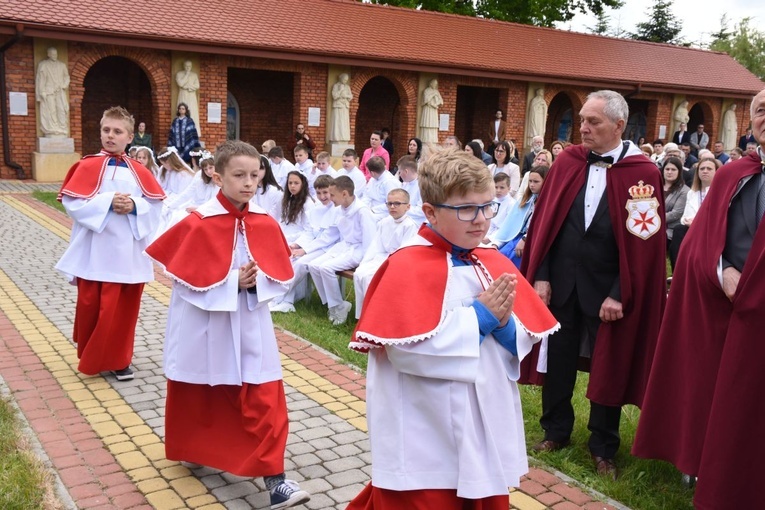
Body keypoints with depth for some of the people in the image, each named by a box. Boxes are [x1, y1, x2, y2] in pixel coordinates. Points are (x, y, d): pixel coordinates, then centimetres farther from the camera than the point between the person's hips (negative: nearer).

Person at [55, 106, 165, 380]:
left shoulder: (139, 170, 7)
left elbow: (158, 203, 2)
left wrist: (135, 206, -16)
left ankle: (118, 359, 21)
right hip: (95, 251, -2)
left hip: (129, 252, 3)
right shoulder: (88, 166, -2)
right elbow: (71, 202, -10)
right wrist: (107, 202, -19)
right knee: (91, 306, 4)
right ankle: (90, 357, 25)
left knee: (124, 308, 6)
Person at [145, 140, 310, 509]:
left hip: (250, 329, 2)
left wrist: (256, 281, -18)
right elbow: (188, 280, -13)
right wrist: (233, 282, -20)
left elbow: (281, 277, 2)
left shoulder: (265, 224, -2)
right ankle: (194, 451, 45)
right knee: (198, 399, 18)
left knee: (264, 403, -2)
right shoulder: (199, 223, -14)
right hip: (204, 329, -2)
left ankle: (274, 479, 4)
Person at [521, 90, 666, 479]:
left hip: (607, 289, -3)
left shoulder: (643, 173, -10)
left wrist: (621, 294, -13)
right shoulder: (566, 163, 0)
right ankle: (556, 431, 34)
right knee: (558, 359, 14)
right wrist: (540, 276, -5)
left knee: (608, 367, 11)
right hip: (560, 282, 3)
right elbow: (544, 221, 0)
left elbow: (644, 240, -11)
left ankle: (603, 447, 28)